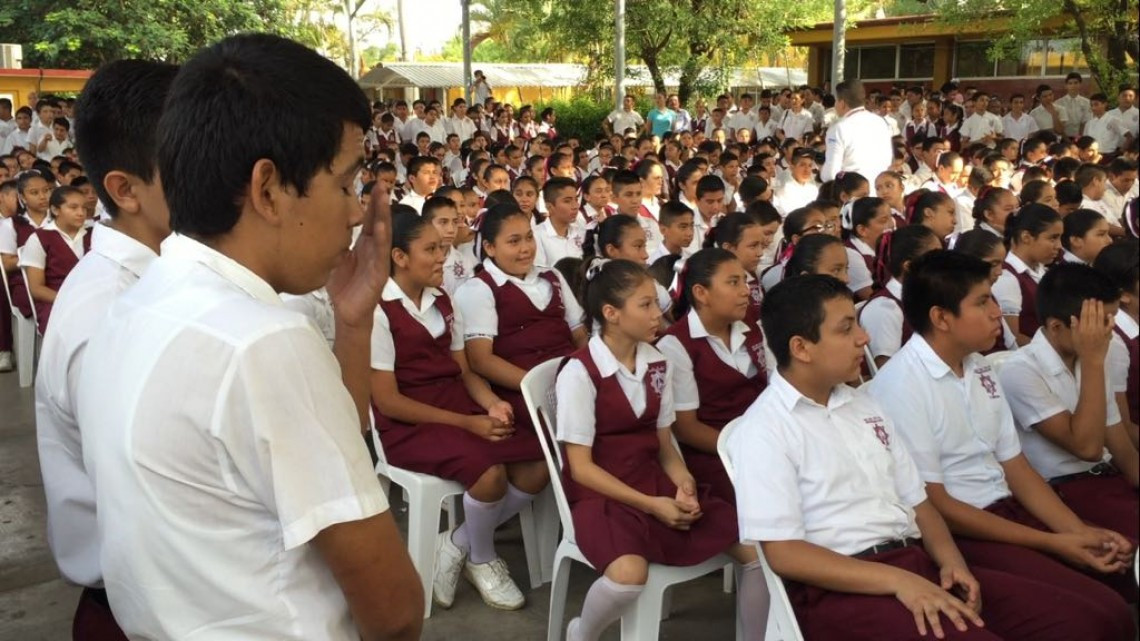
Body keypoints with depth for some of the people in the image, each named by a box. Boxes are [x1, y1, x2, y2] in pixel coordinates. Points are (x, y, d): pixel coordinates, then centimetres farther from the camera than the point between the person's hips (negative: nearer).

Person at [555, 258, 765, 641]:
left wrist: (683, 483, -11)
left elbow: (664, 444, 11)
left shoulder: (657, 364, 6)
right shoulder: (579, 372, -13)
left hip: (656, 481, 6)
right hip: (601, 494, -6)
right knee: (629, 574, -35)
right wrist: (651, 505, -18)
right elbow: (581, 467, -13)